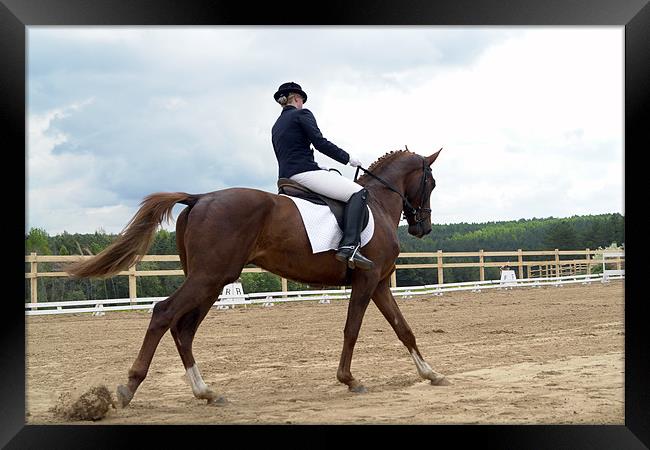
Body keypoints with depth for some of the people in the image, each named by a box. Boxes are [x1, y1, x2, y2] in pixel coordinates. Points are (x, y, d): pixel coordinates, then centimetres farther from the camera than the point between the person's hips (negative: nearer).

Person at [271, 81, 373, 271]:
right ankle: (349, 245, -34)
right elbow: (320, 143, -11)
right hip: (304, 173, -9)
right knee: (358, 193, -15)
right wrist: (348, 158, -1)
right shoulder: (302, 114, 1)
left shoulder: (276, 125, 25)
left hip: (286, 177, 9)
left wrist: (319, 168, 27)